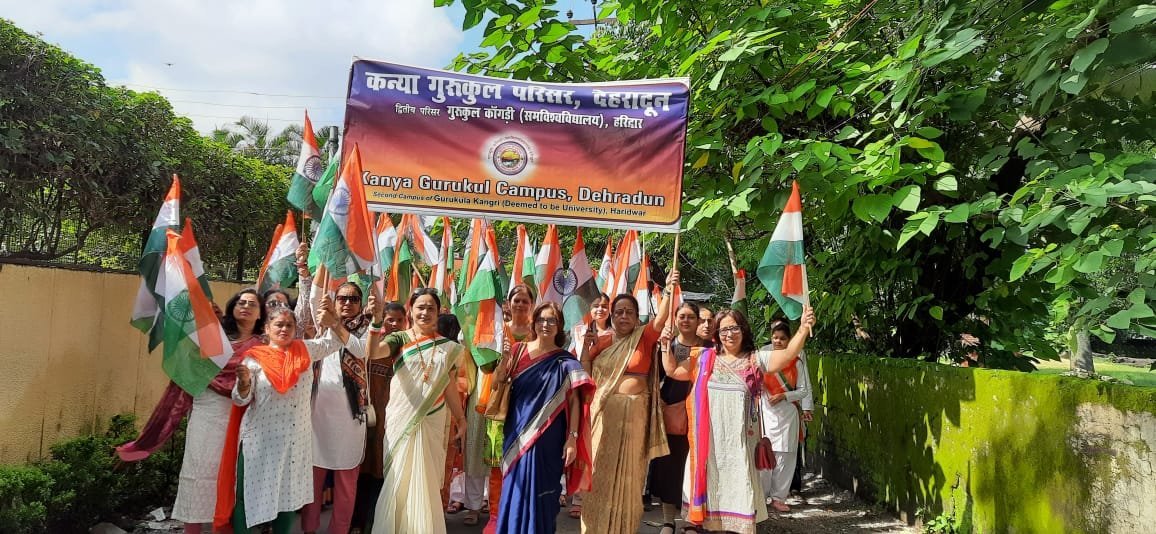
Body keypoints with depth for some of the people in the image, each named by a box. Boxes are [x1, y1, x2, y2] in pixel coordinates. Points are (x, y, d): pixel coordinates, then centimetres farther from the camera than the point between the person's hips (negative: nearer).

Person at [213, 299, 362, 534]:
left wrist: (333, 322, -10)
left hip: (296, 440, 3)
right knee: (249, 497, 4)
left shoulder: (306, 350, 5)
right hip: (261, 439, -3)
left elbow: (337, 341, 9)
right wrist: (244, 382, -24)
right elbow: (240, 400, -3)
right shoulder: (255, 358, -4)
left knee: (289, 496, 13)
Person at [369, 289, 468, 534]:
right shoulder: (399, 338, -1)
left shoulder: (448, 347, 6)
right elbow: (373, 352, -22)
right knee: (398, 478, 3)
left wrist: (461, 419, 11)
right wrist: (376, 321, -35)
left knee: (427, 479, 8)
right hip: (401, 420, -2)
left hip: (432, 423, 2)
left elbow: (449, 387, 12)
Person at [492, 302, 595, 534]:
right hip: (518, 433, 3)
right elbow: (496, 382, 5)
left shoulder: (565, 361, -3)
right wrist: (505, 359, -13)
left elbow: (574, 401, -6)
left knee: (539, 491, 2)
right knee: (514, 489, 9)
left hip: (547, 437, -2)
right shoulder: (519, 350, 5)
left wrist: (572, 438, -13)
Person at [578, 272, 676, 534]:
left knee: (627, 470, 9)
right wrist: (586, 347, -6)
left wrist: (668, 290, -29)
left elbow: (661, 319, -17)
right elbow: (586, 375, 6)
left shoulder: (644, 337, 1)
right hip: (603, 411, 1)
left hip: (634, 411, -1)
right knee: (600, 468, 8)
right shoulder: (601, 341, 5)